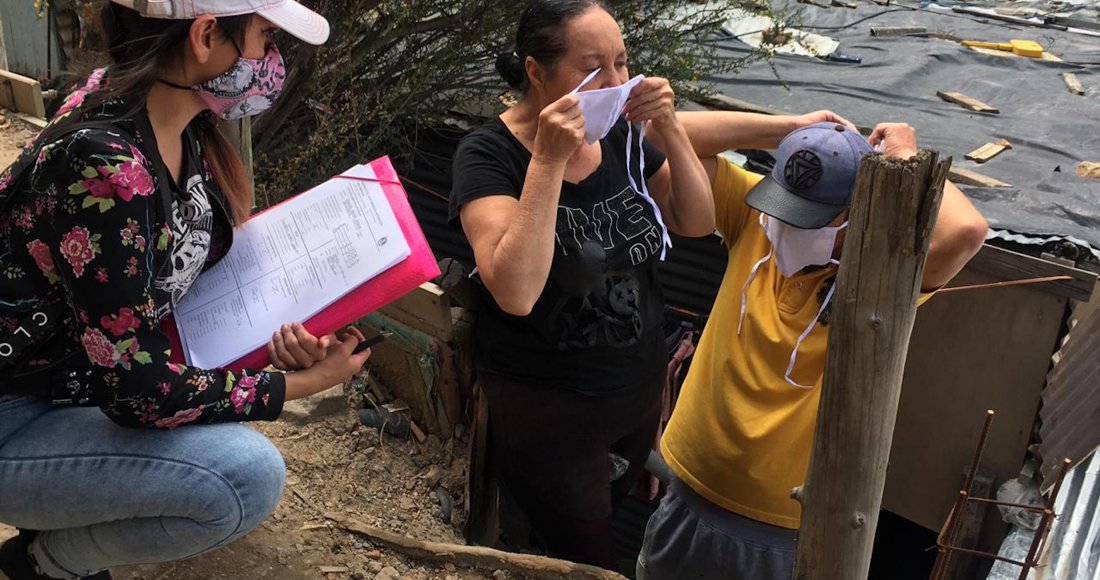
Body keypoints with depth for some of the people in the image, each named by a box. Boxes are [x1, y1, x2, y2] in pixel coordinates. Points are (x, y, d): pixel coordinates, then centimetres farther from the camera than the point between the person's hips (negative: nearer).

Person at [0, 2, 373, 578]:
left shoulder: (184, 130, -5)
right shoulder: (104, 166, -32)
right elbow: (135, 388, -28)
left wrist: (282, 334, -12)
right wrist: (306, 382, -19)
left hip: (81, 375, 9)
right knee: (247, 476, -25)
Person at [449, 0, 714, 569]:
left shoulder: (619, 134, -4)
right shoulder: (488, 154, -20)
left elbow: (697, 222, 0)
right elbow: (516, 292, -32)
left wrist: (670, 129, -13)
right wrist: (549, 162, -34)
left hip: (642, 388, 6)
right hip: (546, 410, -6)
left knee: (616, 528, 27)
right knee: (588, 563, 10)